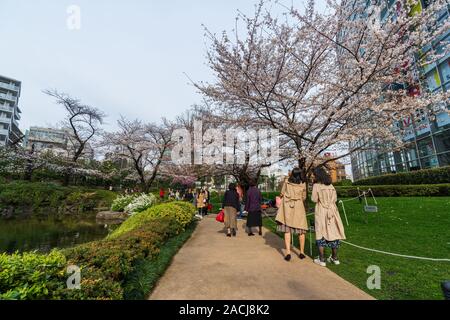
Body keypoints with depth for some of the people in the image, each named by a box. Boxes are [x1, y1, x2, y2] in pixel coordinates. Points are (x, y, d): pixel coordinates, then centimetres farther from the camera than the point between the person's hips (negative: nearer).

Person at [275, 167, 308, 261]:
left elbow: (281, 194, 3)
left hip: (287, 207, 0)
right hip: (299, 207, 0)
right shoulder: (303, 184, 1)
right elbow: (304, 198, 8)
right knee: (301, 230, 13)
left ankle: (288, 252, -3)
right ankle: (302, 252, 21)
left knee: (287, 230, 4)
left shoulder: (286, 181, 1)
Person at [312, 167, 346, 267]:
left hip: (321, 211, -5)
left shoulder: (316, 185, -10)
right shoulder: (331, 186, 6)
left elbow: (314, 199, -11)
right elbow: (335, 198, 9)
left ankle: (322, 259, 8)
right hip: (332, 211, 5)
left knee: (321, 233, 3)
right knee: (333, 232, 13)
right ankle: (335, 258, 24)